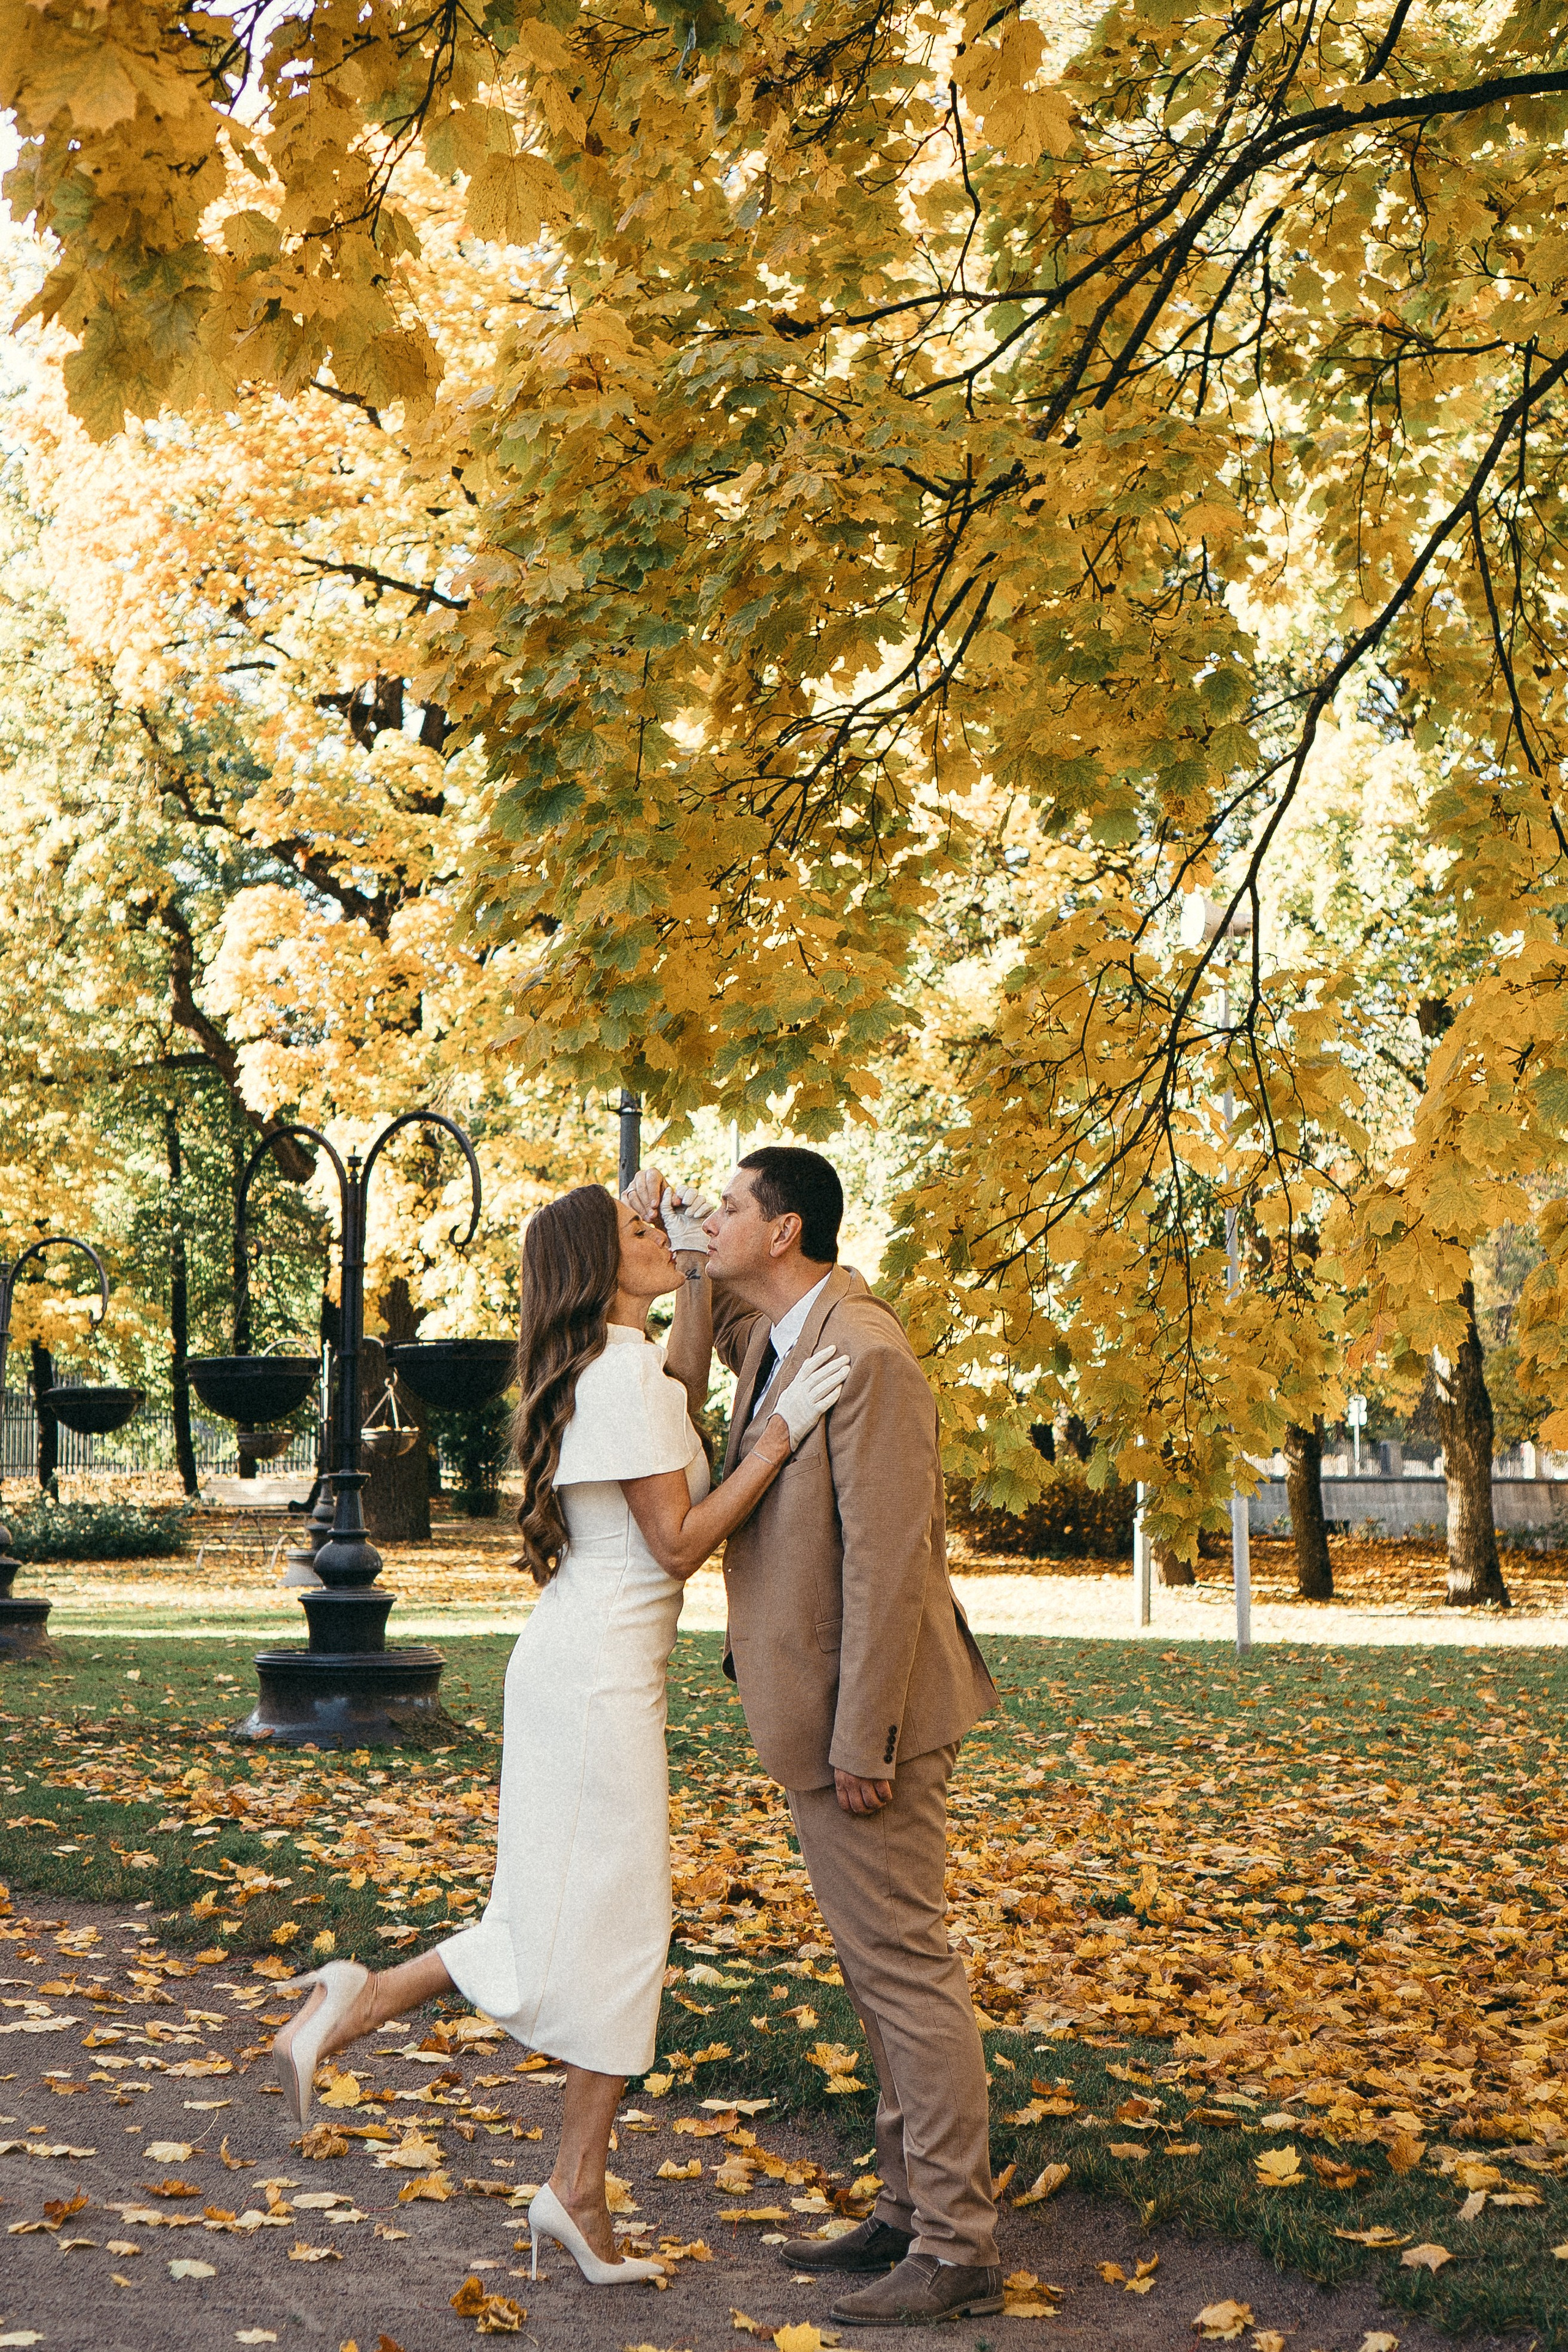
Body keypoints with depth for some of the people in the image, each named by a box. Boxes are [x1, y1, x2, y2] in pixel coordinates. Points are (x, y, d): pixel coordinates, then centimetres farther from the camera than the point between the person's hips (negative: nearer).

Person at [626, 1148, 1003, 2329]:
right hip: (817, 1712, 10)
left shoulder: (864, 1354, -20)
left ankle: (959, 2248, 5)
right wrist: (673, 1225, 12)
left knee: (906, 1969, -3)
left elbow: (886, 1560, -23)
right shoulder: (775, 1333, 9)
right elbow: (719, 1302, 34)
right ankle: (910, 2210, 27)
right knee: (882, 1971, 16)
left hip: (869, 1716, -10)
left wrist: (863, 1743, -22)